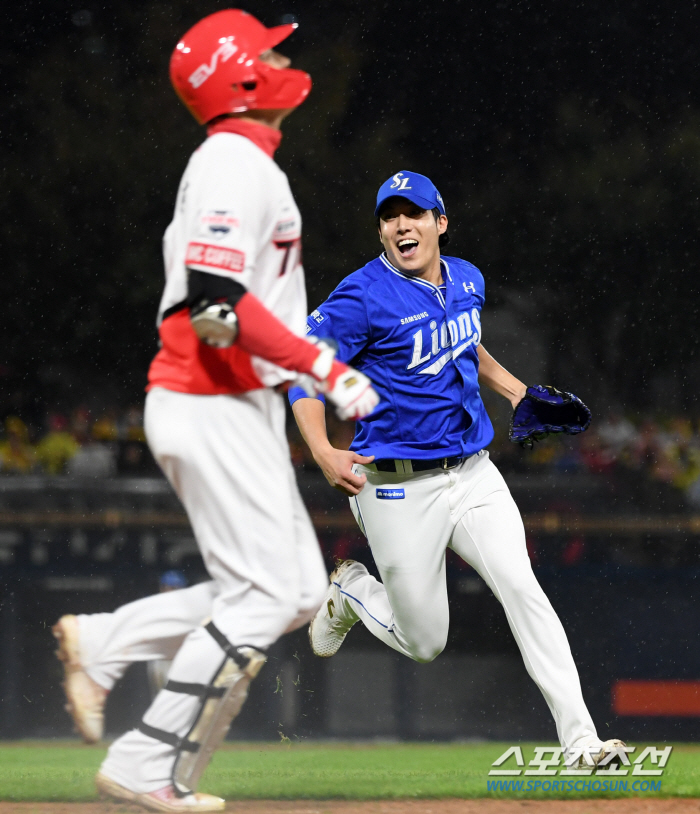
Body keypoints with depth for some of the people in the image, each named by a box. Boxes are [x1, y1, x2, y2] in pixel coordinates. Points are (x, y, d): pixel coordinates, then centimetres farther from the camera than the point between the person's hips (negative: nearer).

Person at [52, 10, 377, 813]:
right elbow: (216, 303, -25)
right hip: (211, 407, -10)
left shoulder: (240, 163, 19)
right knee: (263, 594, -10)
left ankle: (100, 644, 12)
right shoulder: (236, 163, -15)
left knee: (298, 590, 9)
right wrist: (324, 368, -24)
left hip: (242, 407, 10)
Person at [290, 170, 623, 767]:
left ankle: (581, 738, -18)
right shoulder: (364, 297, -13)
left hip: (474, 475, 5)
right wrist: (324, 453, -29)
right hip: (400, 489, -5)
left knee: (521, 588, -16)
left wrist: (516, 391, 20)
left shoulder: (468, 280, 8)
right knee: (424, 643, 2)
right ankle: (350, 590, 34)